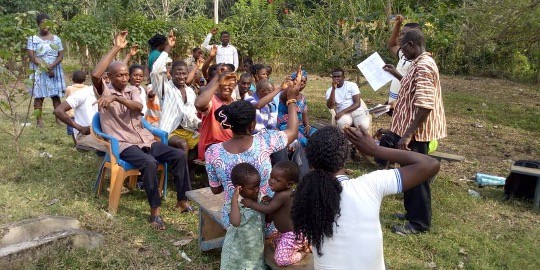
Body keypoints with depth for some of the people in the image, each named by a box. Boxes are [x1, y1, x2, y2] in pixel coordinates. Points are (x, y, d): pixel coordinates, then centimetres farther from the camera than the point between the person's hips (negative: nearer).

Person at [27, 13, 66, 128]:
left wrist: (51, 66, -14)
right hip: (39, 72, -2)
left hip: (55, 71, 2)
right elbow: (31, 56, -6)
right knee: (39, 96, -2)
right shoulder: (33, 39, 3)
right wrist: (45, 68, -15)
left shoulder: (56, 39, 9)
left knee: (56, 95, 2)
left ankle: (58, 118, 5)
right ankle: (39, 120, -2)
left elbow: (61, 55, 2)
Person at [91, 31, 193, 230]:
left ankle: (182, 200, -2)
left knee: (179, 155, -12)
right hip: (123, 144, -6)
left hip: (145, 139, 6)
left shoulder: (132, 90, 14)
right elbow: (95, 75, -23)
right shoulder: (104, 91, 1)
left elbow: (139, 107, -9)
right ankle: (155, 210, -23)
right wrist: (116, 49, -19)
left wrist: (116, 98, -25)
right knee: (149, 162, -35)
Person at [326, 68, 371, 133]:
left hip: (356, 110, 0)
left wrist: (343, 111, -19)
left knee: (364, 125, -32)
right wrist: (333, 89, -18)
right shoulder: (329, 91, 5)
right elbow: (330, 106, -13)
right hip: (343, 114, 0)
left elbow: (357, 104, -7)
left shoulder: (352, 85, 2)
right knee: (342, 124, -37)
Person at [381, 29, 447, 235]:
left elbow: (425, 106, -29)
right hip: (412, 128, 10)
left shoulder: (423, 66, -23)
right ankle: (413, 212, 35)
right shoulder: (420, 63, 10)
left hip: (416, 131, -10)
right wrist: (396, 75, 24)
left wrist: (407, 135, -30)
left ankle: (419, 223, 15)